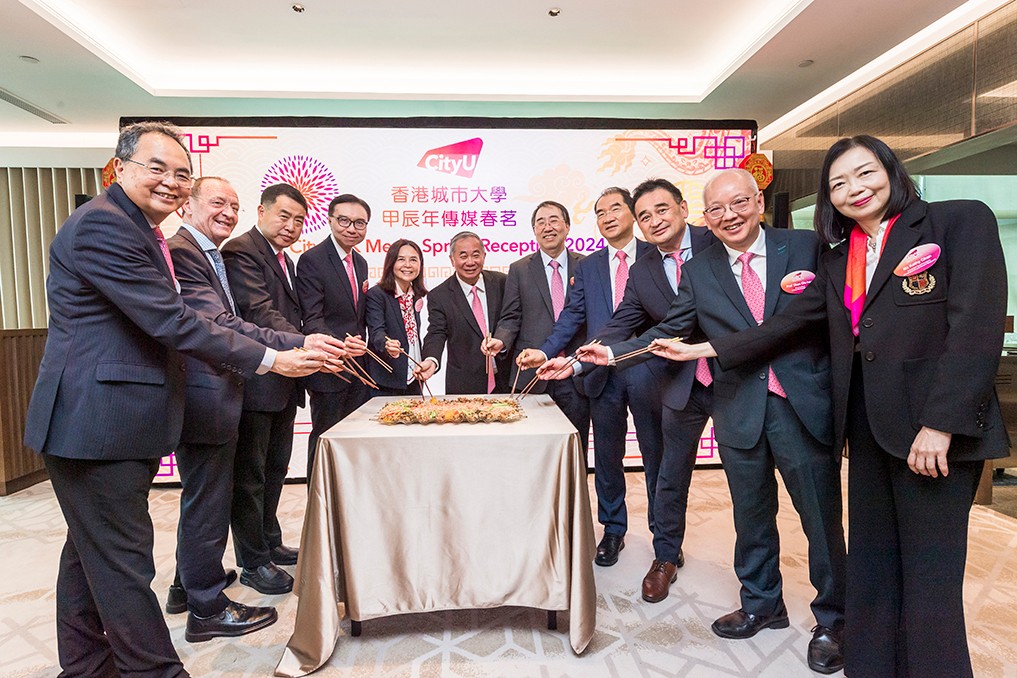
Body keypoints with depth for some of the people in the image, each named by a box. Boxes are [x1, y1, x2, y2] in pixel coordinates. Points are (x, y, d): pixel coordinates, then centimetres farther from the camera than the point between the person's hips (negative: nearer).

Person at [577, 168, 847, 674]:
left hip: (805, 405, -2)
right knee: (752, 518, 18)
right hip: (739, 413, 2)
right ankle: (761, 604, 42)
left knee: (822, 519, 10)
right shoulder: (697, 272, 5)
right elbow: (667, 332, 6)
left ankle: (831, 621, 35)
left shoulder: (806, 247, 0)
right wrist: (613, 352, -4)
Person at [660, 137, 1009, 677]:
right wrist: (706, 349, 6)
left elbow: (977, 326, -12)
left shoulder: (961, 221, -3)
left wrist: (941, 423, -17)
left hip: (935, 428, -5)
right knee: (869, 569, 13)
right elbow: (787, 325, 11)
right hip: (867, 427, 6)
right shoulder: (838, 261, 15)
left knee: (930, 576, 1)